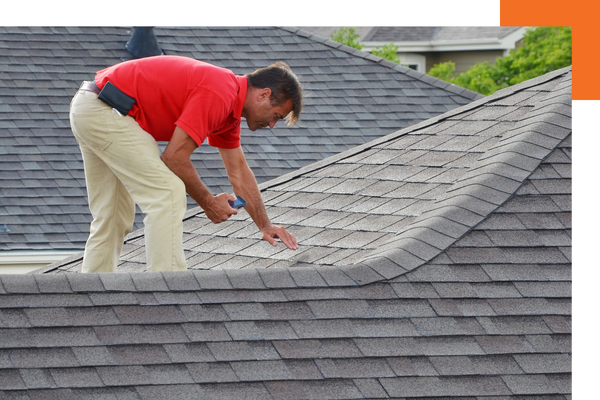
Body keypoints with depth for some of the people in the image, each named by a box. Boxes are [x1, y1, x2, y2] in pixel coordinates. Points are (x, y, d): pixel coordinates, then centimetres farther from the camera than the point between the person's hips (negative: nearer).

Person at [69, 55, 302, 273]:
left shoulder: (229, 104, 14)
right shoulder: (218, 95, -17)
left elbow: (239, 171, 25)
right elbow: (175, 158, -16)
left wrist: (265, 226, 28)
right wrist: (208, 203, -3)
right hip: (105, 112, -11)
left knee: (113, 219, 17)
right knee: (168, 193, -12)